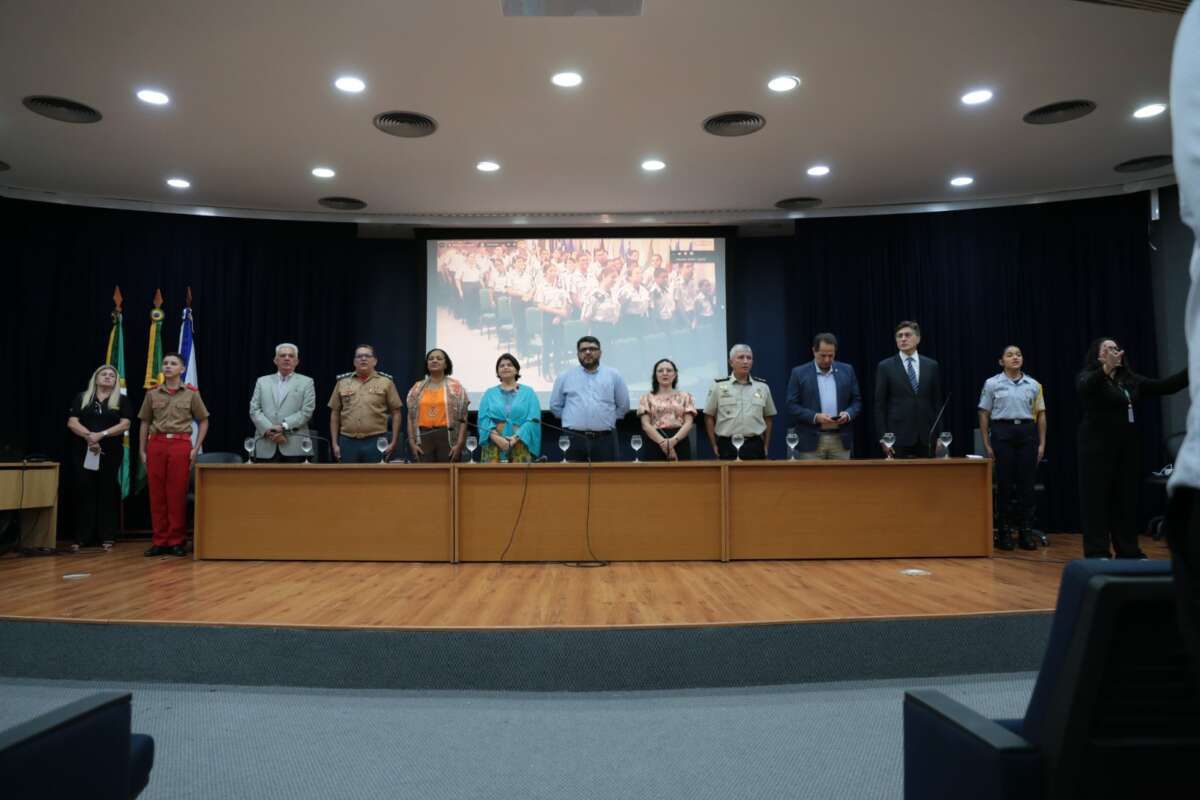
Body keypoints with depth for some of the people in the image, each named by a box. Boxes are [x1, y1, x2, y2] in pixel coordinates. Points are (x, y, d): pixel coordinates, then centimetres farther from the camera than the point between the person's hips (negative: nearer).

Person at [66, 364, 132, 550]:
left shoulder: (122, 400, 7)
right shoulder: (81, 398, 9)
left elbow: (125, 424, -5)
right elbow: (72, 423, -1)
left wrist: (101, 435, -18)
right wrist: (89, 436, -17)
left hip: (111, 452, -1)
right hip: (83, 451, 1)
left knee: (107, 492, 2)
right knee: (84, 491, 1)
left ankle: (107, 537, 6)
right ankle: (82, 537, 6)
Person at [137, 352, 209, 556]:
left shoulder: (191, 393, 4)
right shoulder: (152, 393, 10)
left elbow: (203, 421, 7)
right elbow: (145, 423, 13)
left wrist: (196, 448, -1)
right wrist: (142, 450, 6)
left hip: (180, 445, -2)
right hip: (156, 444, 2)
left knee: (177, 494, -1)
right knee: (157, 494, 4)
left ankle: (177, 541, 8)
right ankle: (160, 541, 12)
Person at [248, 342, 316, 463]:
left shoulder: (306, 382, 9)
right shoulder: (262, 381, 16)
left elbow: (306, 411, -3)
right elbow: (254, 410, 6)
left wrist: (283, 427, -14)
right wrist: (269, 430, -10)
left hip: (294, 447, -2)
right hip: (266, 446, 2)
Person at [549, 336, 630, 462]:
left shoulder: (614, 375, 8)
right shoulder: (565, 377, 9)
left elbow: (623, 405, 13)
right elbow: (555, 406, 15)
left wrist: (608, 419, 9)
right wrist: (572, 419, 10)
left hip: (605, 439, 0)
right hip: (573, 439, 0)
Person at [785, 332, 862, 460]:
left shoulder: (847, 371, 9)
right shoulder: (799, 373, 0)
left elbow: (857, 401, 11)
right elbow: (792, 406, -3)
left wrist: (848, 414, -10)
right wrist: (815, 417, -17)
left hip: (841, 440, 2)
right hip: (811, 441, -2)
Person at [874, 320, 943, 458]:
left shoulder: (931, 366, 9)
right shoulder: (885, 366, 1)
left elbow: (937, 402, 10)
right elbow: (880, 405, 0)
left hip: (927, 436, 2)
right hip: (898, 436, -2)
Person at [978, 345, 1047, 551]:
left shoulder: (1034, 385, 9)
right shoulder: (992, 384, 2)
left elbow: (1041, 414, 10)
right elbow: (984, 415, 3)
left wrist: (1042, 443, 4)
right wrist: (987, 444, -2)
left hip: (1027, 432, 2)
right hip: (1002, 432, -2)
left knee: (1026, 483, 2)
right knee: (1004, 482, 0)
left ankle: (1026, 532, 9)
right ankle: (1004, 532, 8)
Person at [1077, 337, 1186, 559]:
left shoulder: (1131, 379, 13)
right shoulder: (1088, 377, -5)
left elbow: (1165, 386, 11)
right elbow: (1083, 388, -28)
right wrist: (1105, 369, -45)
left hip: (1127, 447, 6)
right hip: (1098, 446, -6)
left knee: (1126, 498, 9)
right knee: (1097, 498, -4)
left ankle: (1128, 550, 17)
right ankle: (1097, 552, -2)